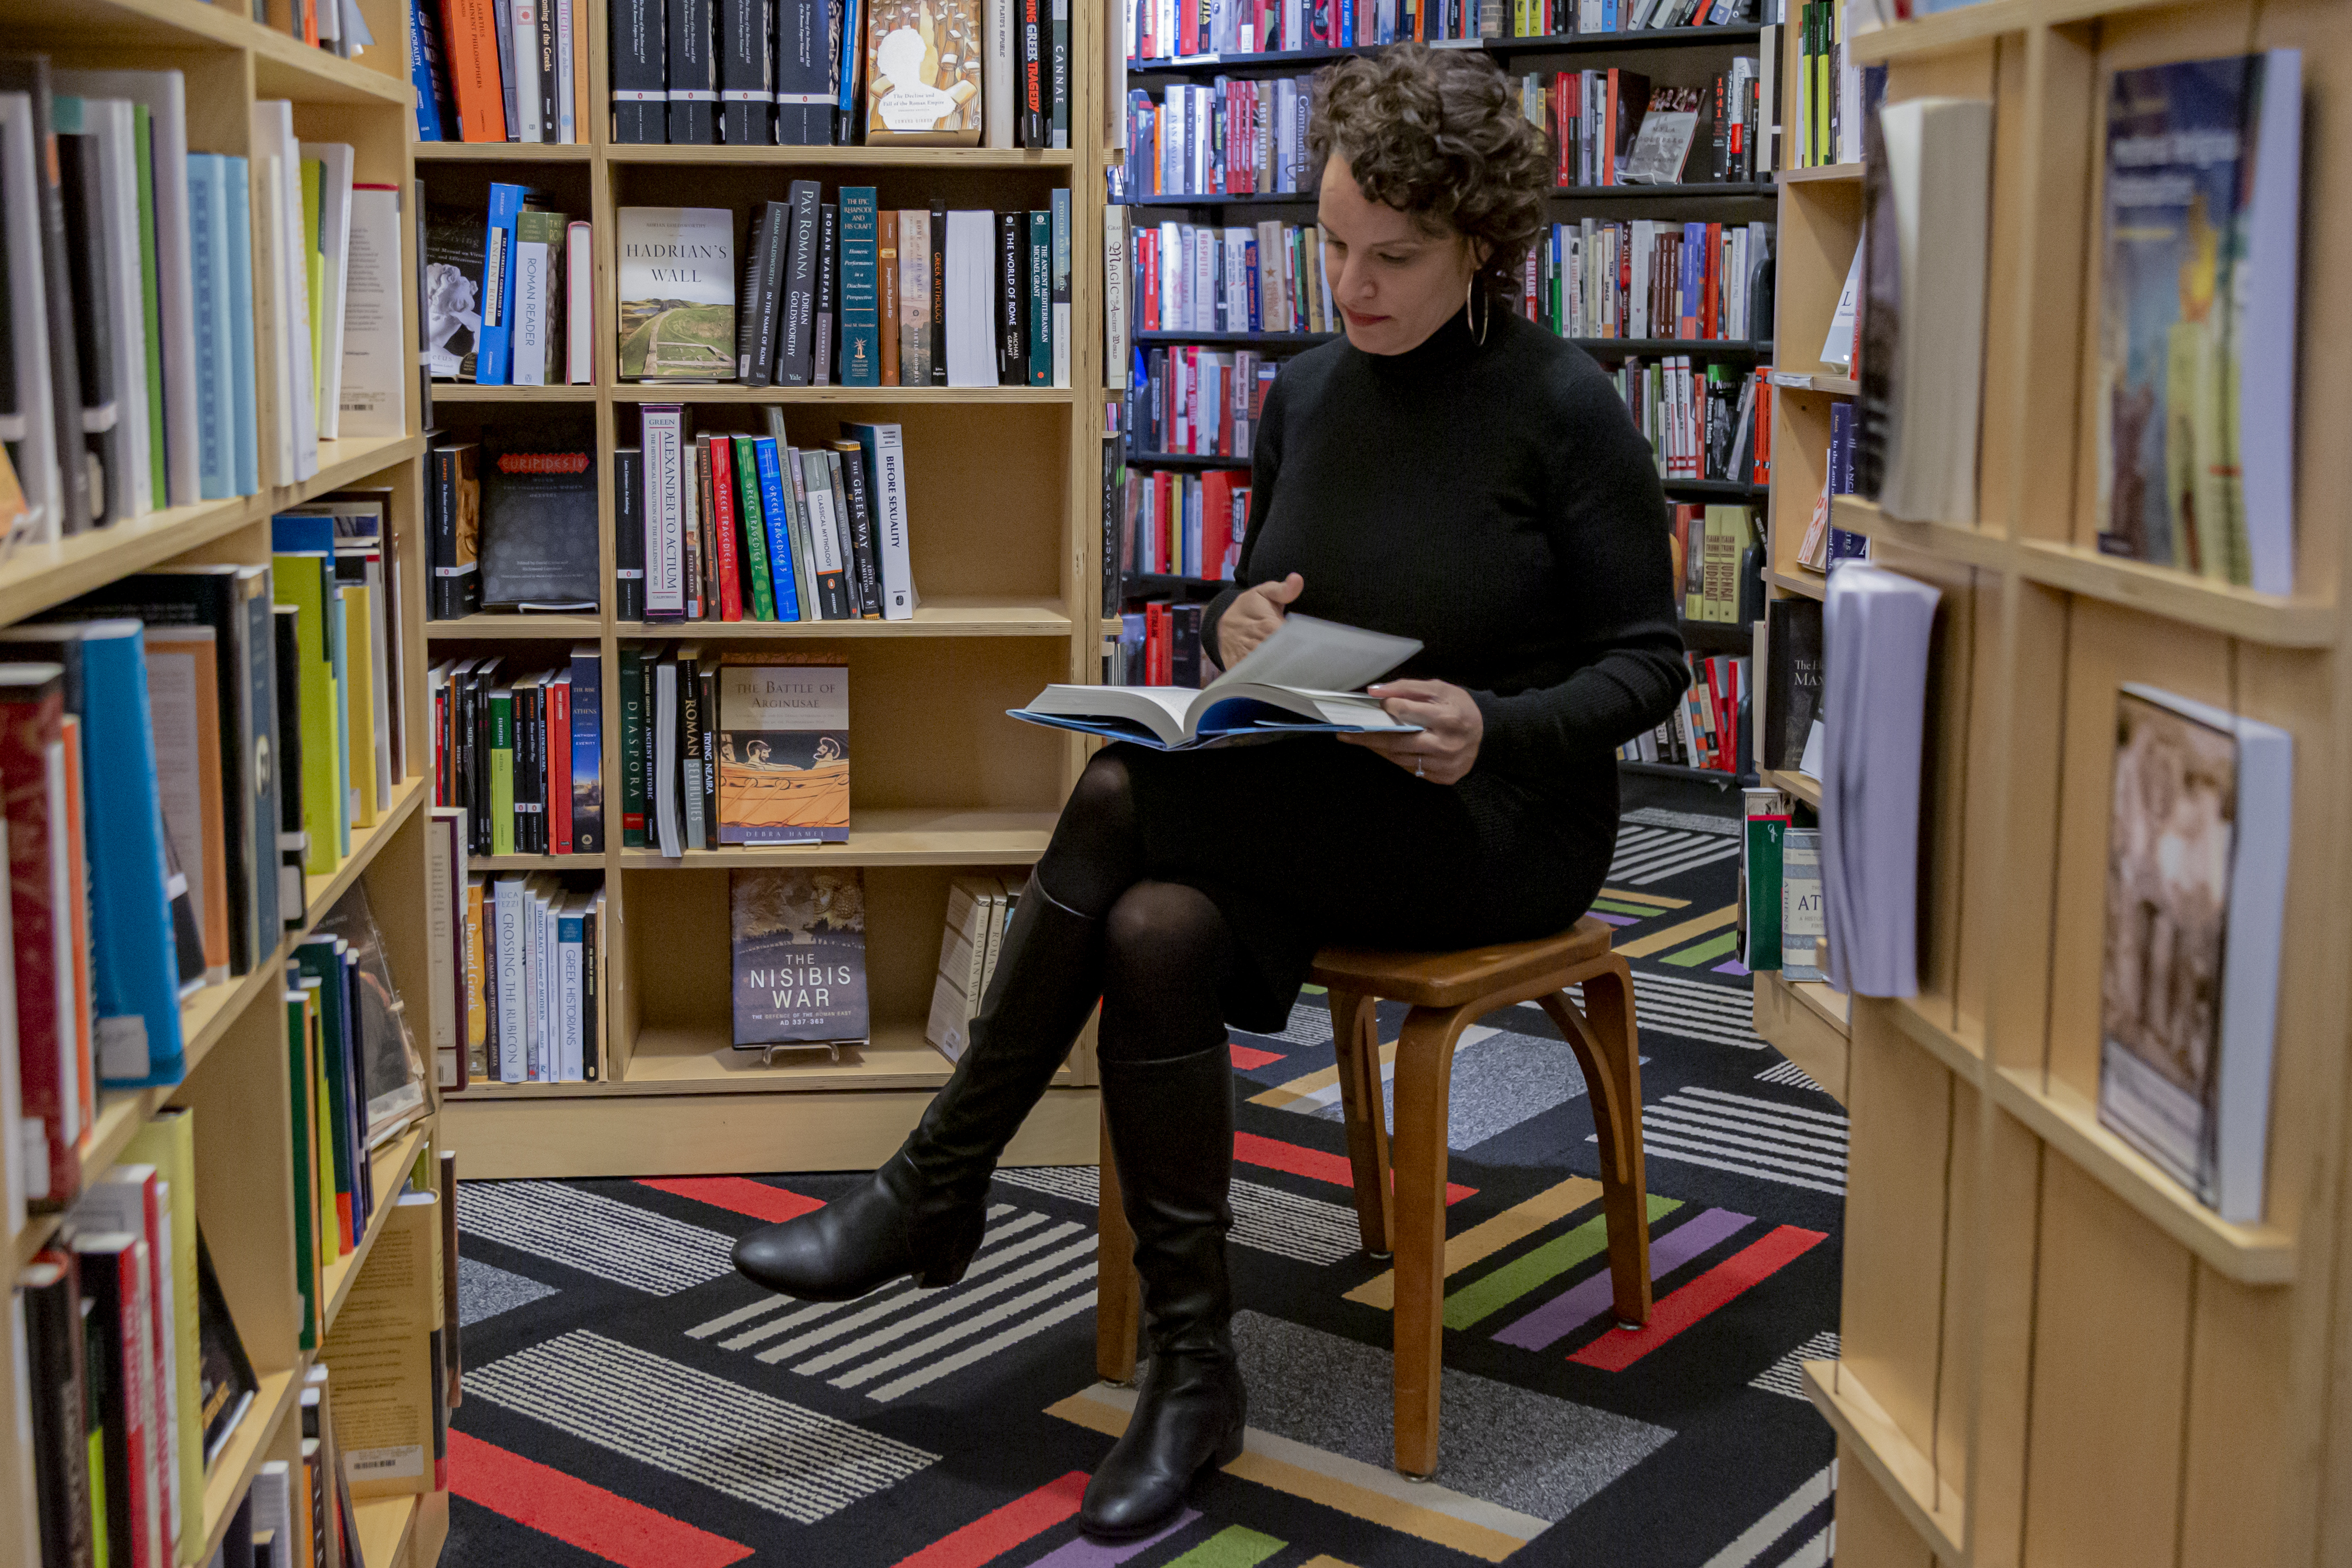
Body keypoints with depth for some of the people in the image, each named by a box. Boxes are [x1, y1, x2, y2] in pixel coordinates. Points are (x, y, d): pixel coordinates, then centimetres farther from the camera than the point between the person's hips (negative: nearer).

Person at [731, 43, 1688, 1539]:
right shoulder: (1307, 393, 8)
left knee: (1131, 795, -28)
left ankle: (939, 1190, -15)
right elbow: (1252, 596, 18)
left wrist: (1493, 727, -25)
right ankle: (1194, 1374, -18)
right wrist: (1233, 628, -7)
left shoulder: (1567, 408, -9)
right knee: (1154, 932, -29)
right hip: (1313, 816, 6)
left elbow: (1647, 662, -6)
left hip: (1499, 825, -5)